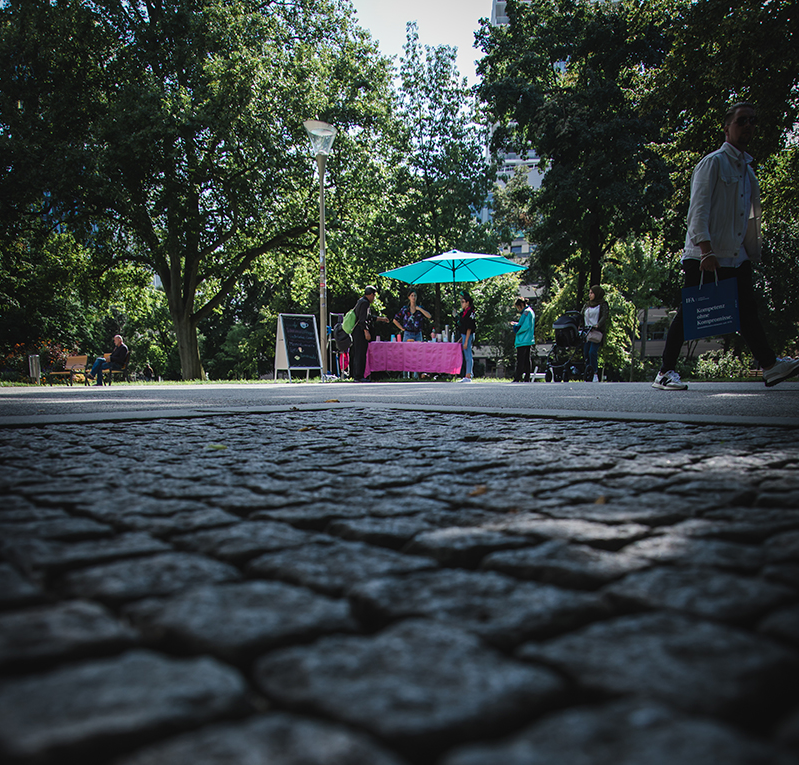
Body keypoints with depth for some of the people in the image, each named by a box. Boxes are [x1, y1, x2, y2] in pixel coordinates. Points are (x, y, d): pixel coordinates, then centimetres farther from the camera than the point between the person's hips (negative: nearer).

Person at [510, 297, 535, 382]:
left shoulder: (526, 312, -12)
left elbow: (521, 327, -18)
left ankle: (517, 379, -11)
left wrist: (514, 325, -1)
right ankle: (527, 378, 10)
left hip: (523, 341, -10)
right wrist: (516, 324, 13)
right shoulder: (531, 311, 18)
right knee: (527, 360, 9)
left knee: (520, 360, -10)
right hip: (529, 340, 10)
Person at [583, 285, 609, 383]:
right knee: (585, 353, -1)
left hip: (597, 331, -6)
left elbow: (604, 317, -12)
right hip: (587, 331, 6)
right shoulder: (586, 305, 20)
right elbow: (581, 316, 16)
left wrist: (597, 325, -29)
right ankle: (588, 376, 4)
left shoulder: (603, 305, 3)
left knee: (592, 352, -18)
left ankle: (595, 374, -10)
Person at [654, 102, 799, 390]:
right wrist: (706, 250, -23)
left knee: (748, 312, 2)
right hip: (703, 257, -7)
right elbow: (698, 208, -13)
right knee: (688, 313, -4)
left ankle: (770, 365, 0)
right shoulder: (713, 162, -4)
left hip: (736, 256, 7)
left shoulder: (747, 169, 20)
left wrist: (753, 253, 17)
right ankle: (665, 372, 3)